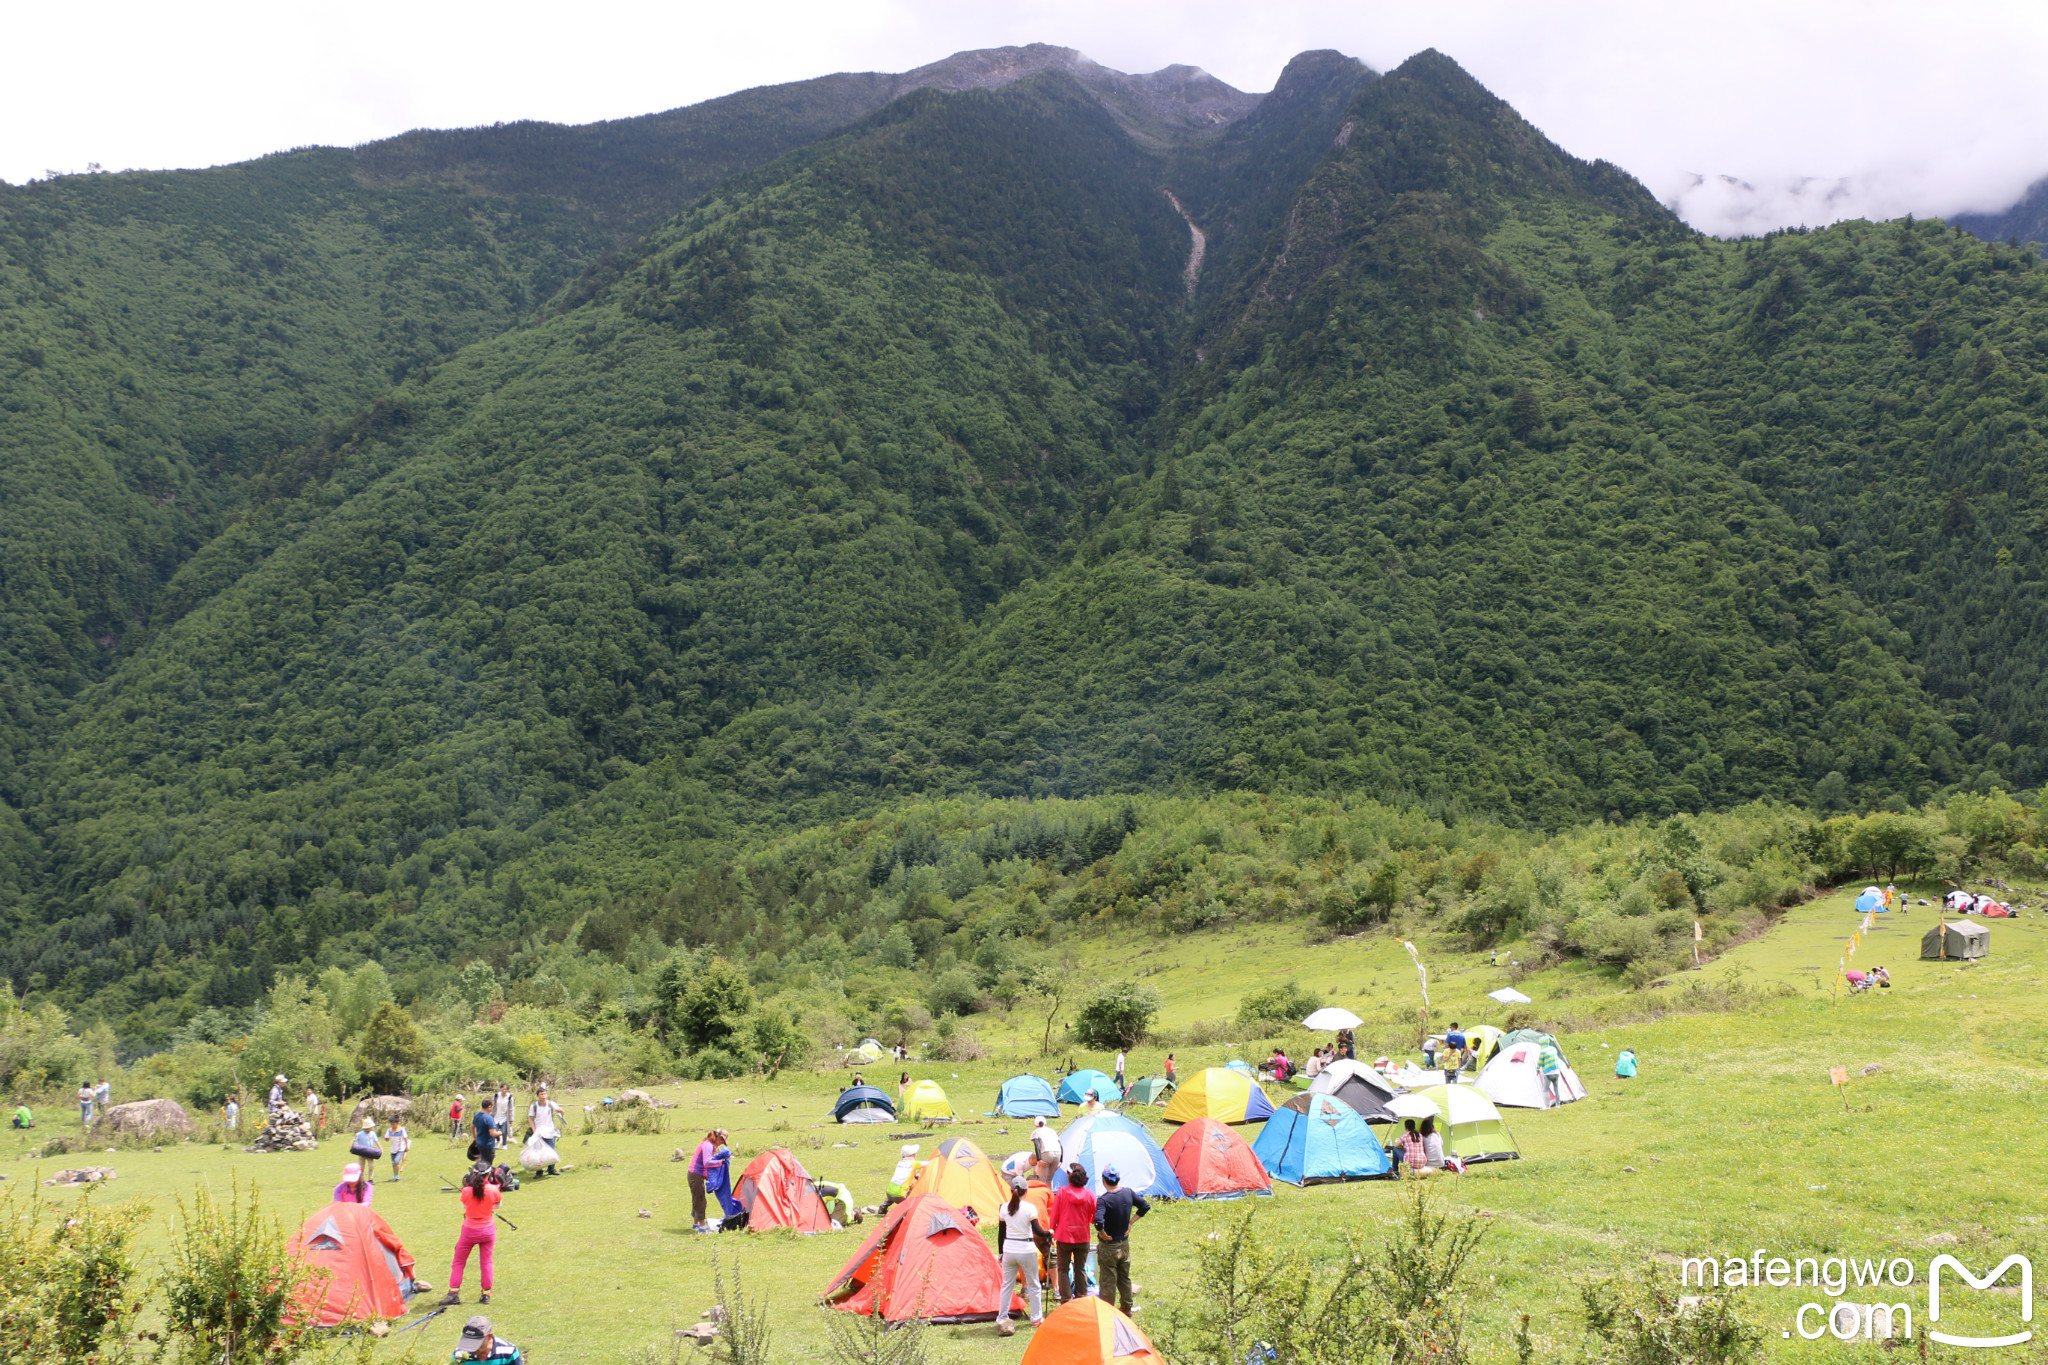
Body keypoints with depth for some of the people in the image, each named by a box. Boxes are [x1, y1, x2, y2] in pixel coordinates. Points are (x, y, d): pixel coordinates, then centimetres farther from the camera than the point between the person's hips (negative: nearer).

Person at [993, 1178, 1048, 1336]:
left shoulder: (1004, 1208, -2)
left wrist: (1001, 1252, 15)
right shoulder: (1030, 1208, -13)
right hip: (1027, 1250, -3)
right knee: (1033, 1285, 13)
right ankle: (1036, 1318, 21)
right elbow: (1037, 1231, -15)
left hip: (1009, 1250, 3)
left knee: (1006, 1284, 14)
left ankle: (1001, 1319, 14)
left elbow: (1001, 1233, 5)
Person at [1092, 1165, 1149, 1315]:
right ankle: (1126, 1309, 32)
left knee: (1107, 1281, 4)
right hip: (1124, 1245, 6)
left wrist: (1103, 1234, -18)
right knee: (1124, 1278, 21)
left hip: (1108, 1247, -6)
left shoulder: (1103, 1200, -23)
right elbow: (1145, 1206, 8)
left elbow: (1098, 1221, -37)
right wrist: (1130, 1222, 7)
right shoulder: (1128, 1193, -4)